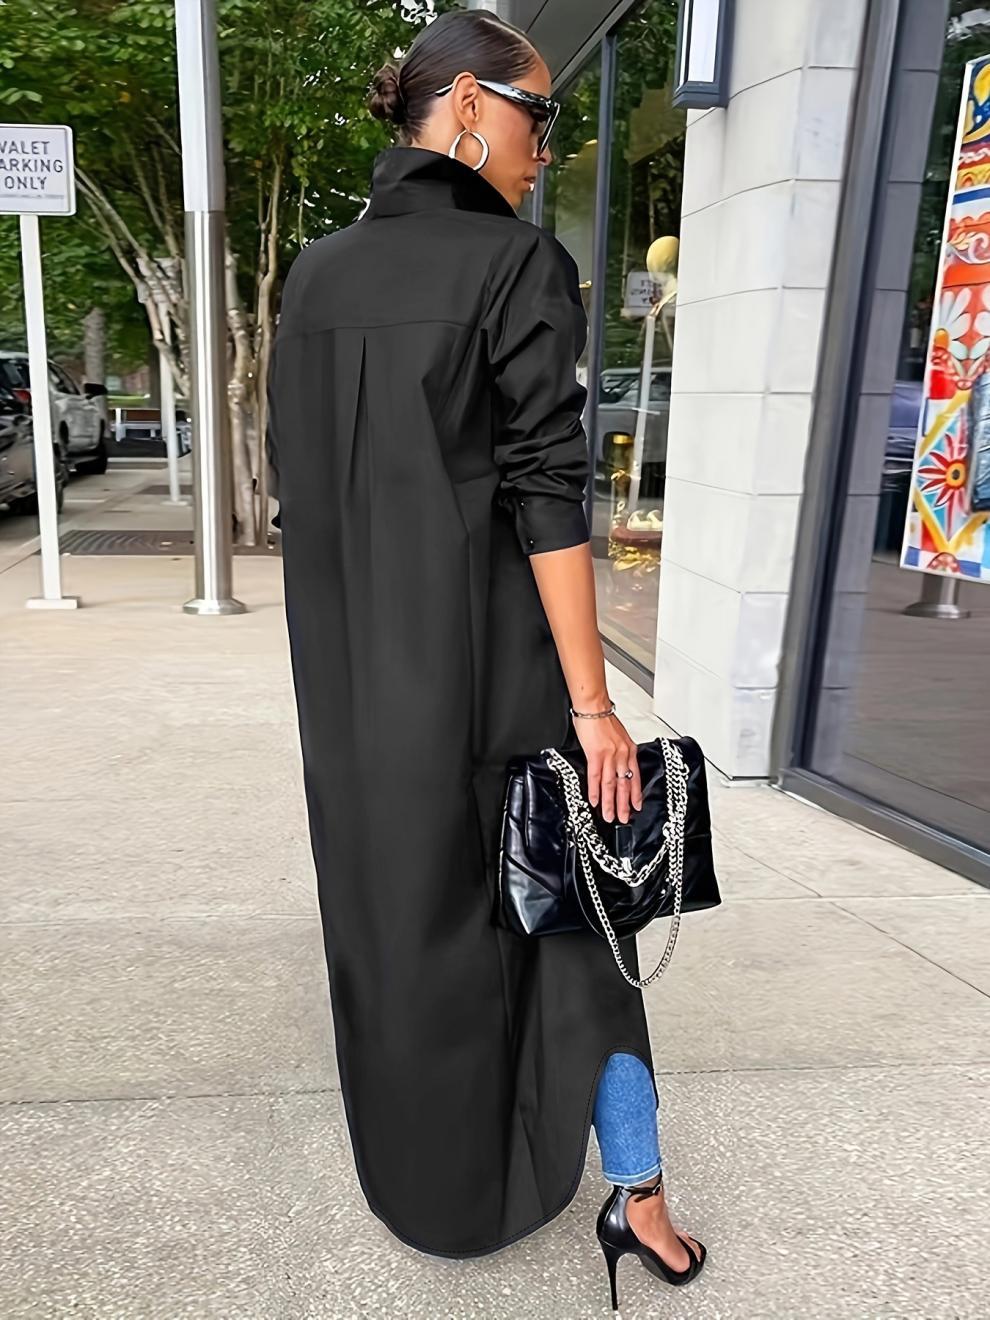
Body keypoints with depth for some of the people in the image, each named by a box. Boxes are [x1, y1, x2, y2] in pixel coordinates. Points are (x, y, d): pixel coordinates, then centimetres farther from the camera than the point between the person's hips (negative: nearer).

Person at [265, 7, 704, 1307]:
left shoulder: (315, 272, 8)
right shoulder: (521, 263, -9)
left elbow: (293, 479, 9)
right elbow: (546, 494, -17)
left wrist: (353, 631, 17)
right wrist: (592, 703, -14)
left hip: (355, 670, 6)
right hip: (496, 659, -5)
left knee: (391, 908, 18)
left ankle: (420, 1177, 37)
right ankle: (635, 1192, 23)